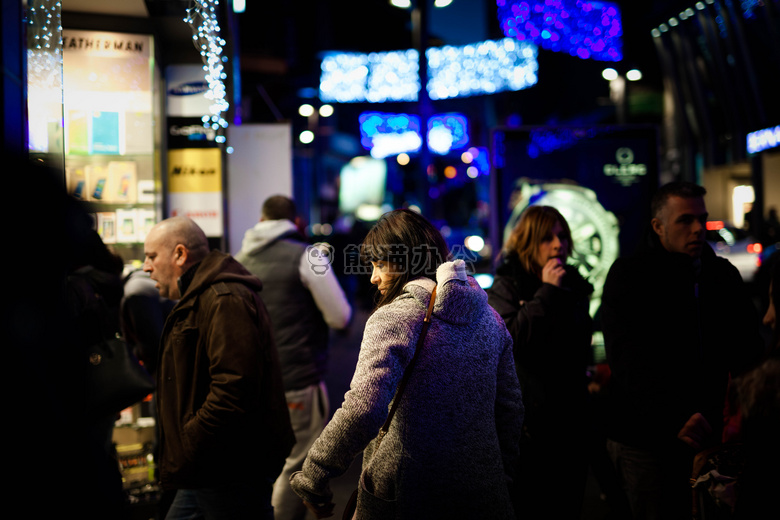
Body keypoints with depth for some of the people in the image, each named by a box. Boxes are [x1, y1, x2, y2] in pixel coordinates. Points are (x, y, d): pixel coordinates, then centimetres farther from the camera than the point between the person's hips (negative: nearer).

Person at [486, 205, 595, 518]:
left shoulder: (574, 286, 11)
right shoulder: (506, 287, -5)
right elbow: (511, 337, -23)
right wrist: (546, 292, -19)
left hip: (571, 420, 5)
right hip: (529, 420, -5)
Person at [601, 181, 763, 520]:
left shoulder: (724, 274, 10)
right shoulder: (629, 275, -6)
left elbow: (748, 349, 13)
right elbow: (628, 360, -15)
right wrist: (674, 421, -24)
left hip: (709, 436, 5)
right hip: (647, 438, -4)